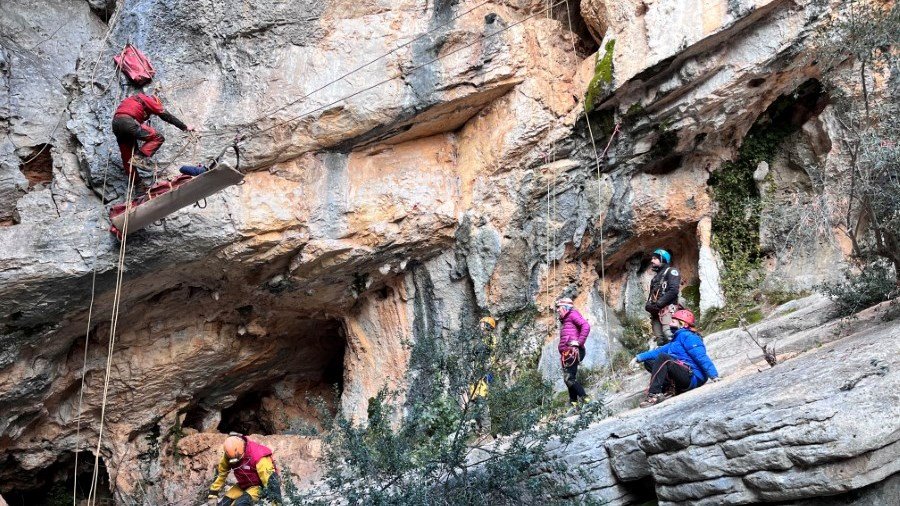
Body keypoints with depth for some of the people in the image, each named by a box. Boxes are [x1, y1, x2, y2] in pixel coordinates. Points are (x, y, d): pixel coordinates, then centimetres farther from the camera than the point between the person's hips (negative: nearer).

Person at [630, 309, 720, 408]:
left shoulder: (686, 336, -5)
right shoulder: (676, 339, 25)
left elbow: (701, 357, -17)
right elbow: (659, 351, 17)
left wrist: (713, 375, -27)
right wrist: (639, 358, 6)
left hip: (693, 377, -10)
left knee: (663, 357, -27)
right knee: (648, 362, 10)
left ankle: (654, 394, -33)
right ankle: (669, 388, -6)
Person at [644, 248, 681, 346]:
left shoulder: (671, 271, 4)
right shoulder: (656, 277, 29)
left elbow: (673, 290, -11)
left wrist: (658, 304, -15)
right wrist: (648, 305, 4)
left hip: (667, 309, -8)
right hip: (656, 312, 8)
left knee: (668, 334, -23)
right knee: (660, 341, 0)